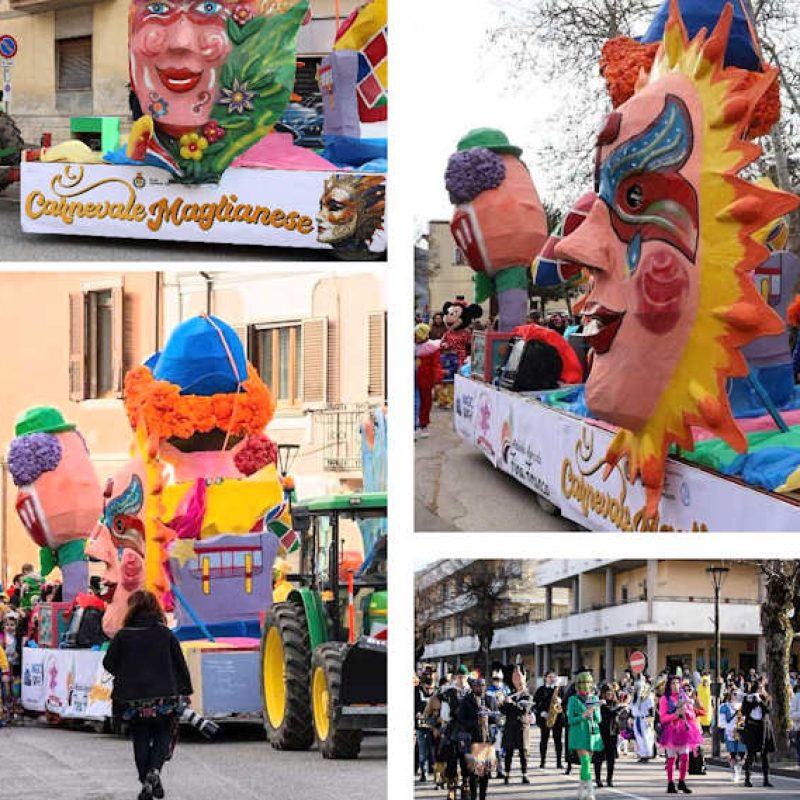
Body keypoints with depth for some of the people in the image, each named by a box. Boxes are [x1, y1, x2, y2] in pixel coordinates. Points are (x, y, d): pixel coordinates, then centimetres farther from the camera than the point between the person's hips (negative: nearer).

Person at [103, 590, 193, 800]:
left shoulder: (123, 636, -4)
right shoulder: (165, 634, -1)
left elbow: (109, 664, 2)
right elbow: (180, 663, 4)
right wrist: (185, 689, 16)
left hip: (133, 699, 0)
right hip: (164, 697, 0)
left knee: (141, 739, 12)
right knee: (163, 736, 13)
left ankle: (146, 782, 7)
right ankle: (154, 770, -12)